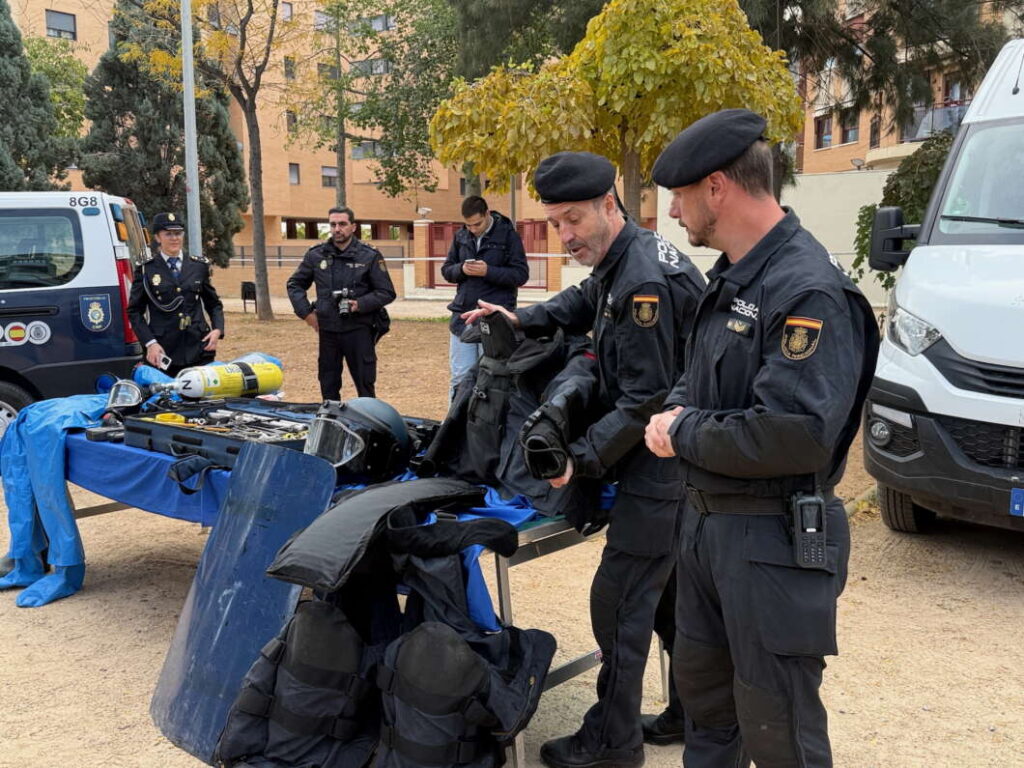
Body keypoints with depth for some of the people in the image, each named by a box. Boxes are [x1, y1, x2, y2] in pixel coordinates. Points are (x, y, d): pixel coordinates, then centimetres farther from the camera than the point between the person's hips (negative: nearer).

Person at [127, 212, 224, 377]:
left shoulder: (199, 266, 10)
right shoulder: (146, 269, 3)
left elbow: (213, 303, 18)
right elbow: (134, 311, 3)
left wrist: (217, 329, 0)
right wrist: (150, 343, -8)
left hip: (198, 348, 2)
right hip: (163, 352, -2)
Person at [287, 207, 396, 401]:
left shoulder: (370, 256, -1)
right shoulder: (316, 255, 7)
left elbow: (387, 293, -1)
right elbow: (294, 284, 18)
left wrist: (361, 304, -16)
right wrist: (306, 312, 4)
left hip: (359, 329, -3)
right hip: (327, 331, 3)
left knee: (365, 385, 1)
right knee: (328, 387, 11)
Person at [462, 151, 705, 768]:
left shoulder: (645, 282, -23)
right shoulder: (618, 263, 9)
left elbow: (645, 401, -23)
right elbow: (582, 303, 29)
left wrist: (583, 459, -20)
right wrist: (522, 320, 13)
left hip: (662, 467, -10)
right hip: (675, 461, 10)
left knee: (620, 600, -2)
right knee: (673, 591, 20)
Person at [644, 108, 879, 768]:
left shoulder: (810, 292, -22)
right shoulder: (732, 279, 9)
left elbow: (796, 435, -31)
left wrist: (683, 437, -17)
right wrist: (677, 411, -1)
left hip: (775, 540, -9)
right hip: (706, 520, 9)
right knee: (702, 689, 24)